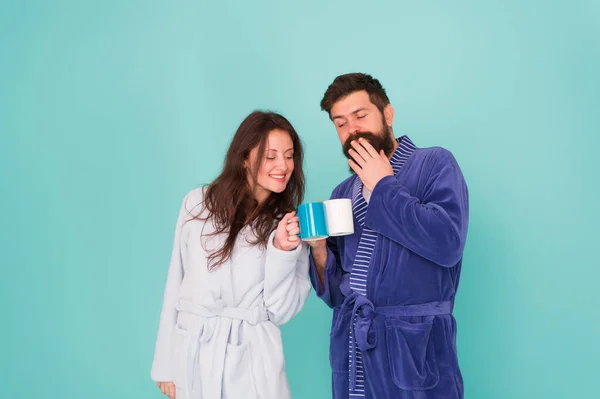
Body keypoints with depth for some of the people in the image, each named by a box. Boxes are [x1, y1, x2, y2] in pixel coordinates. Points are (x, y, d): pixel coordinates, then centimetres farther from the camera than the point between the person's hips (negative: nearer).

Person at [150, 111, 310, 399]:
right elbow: (176, 286, 3)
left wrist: (283, 252, -20)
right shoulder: (198, 204, -2)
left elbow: (281, 312, -7)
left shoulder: (290, 225, 0)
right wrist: (165, 364, 4)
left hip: (252, 359, 0)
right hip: (193, 354, 0)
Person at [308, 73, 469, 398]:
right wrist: (319, 249, -8)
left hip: (414, 348, -5)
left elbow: (448, 242, -22)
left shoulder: (434, 164, -5)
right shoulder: (342, 194, 12)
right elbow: (334, 293, 12)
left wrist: (384, 186, -12)